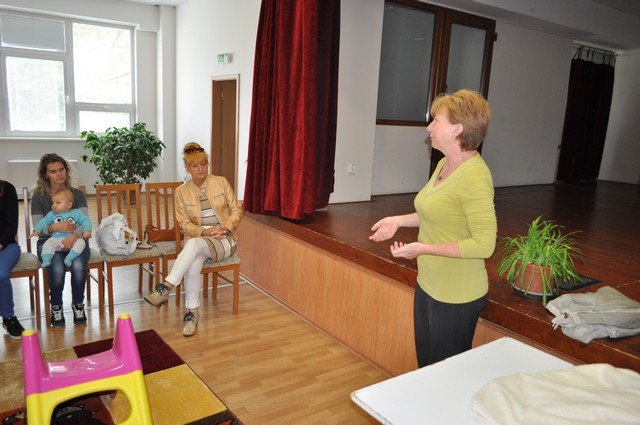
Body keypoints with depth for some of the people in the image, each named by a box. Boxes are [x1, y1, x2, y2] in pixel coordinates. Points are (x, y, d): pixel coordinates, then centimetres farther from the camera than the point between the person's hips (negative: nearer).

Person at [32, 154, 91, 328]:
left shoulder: (77, 193, 3)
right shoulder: (39, 195, 1)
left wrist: (74, 236, -29)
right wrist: (55, 227, -24)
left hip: (75, 241, 1)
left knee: (78, 267, -31)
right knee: (57, 270, -31)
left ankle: (78, 305, -5)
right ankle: (56, 307, -2)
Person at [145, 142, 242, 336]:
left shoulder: (221, 182, 3)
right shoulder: (181, 191, 4)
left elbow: (236, 210, 4)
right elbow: (184, 224, 1)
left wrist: (225, 227, -15)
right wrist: (205, 231, -16)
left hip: (225, 240, -1)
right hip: (197, 239, 1)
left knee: (194, 244, -35)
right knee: (194, 263, -34)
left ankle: (165, 287, -35)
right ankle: (192, 313, -23)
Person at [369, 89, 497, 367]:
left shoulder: (474, 176, -23)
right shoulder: (444, 164, 5)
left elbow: (484, 244, -25)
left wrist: (423, 248, -24)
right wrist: (399, 220, 9)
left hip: (456, 298, -9)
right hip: (428, 286, 9)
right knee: (425, 366, 24)